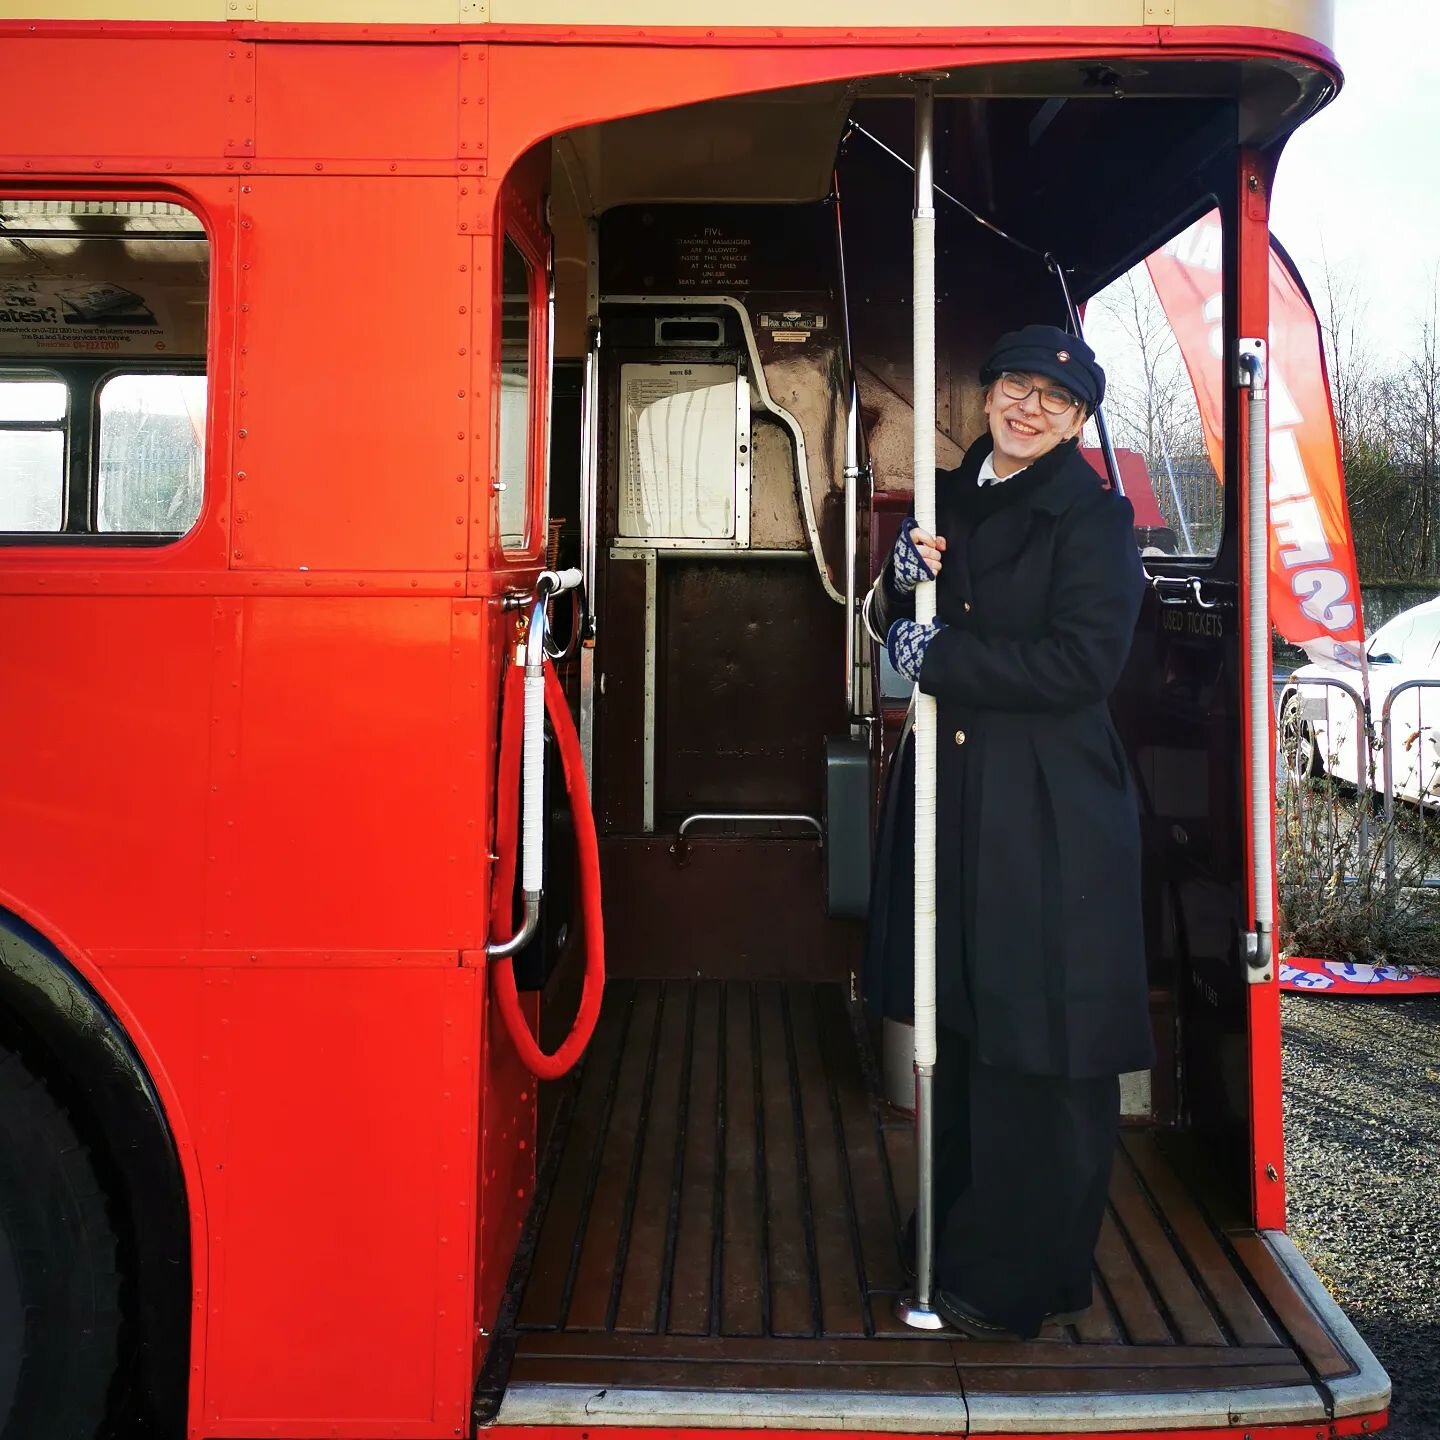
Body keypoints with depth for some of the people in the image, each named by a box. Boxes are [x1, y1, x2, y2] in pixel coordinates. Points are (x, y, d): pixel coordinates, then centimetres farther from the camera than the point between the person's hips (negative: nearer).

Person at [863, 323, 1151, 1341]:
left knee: (1040, 1044, 2)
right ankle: (961, 1243, 30)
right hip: (953, 794, 6)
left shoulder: (1095, 516, -7)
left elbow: (1082, 663, -18)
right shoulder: (953, 497, 13)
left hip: (1050, 810, -6)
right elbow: (901, 628, 15)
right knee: (965, 1025, 14)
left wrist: (938, 657, -14)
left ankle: (1021, 1280, 17)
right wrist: (905, 579, -7)